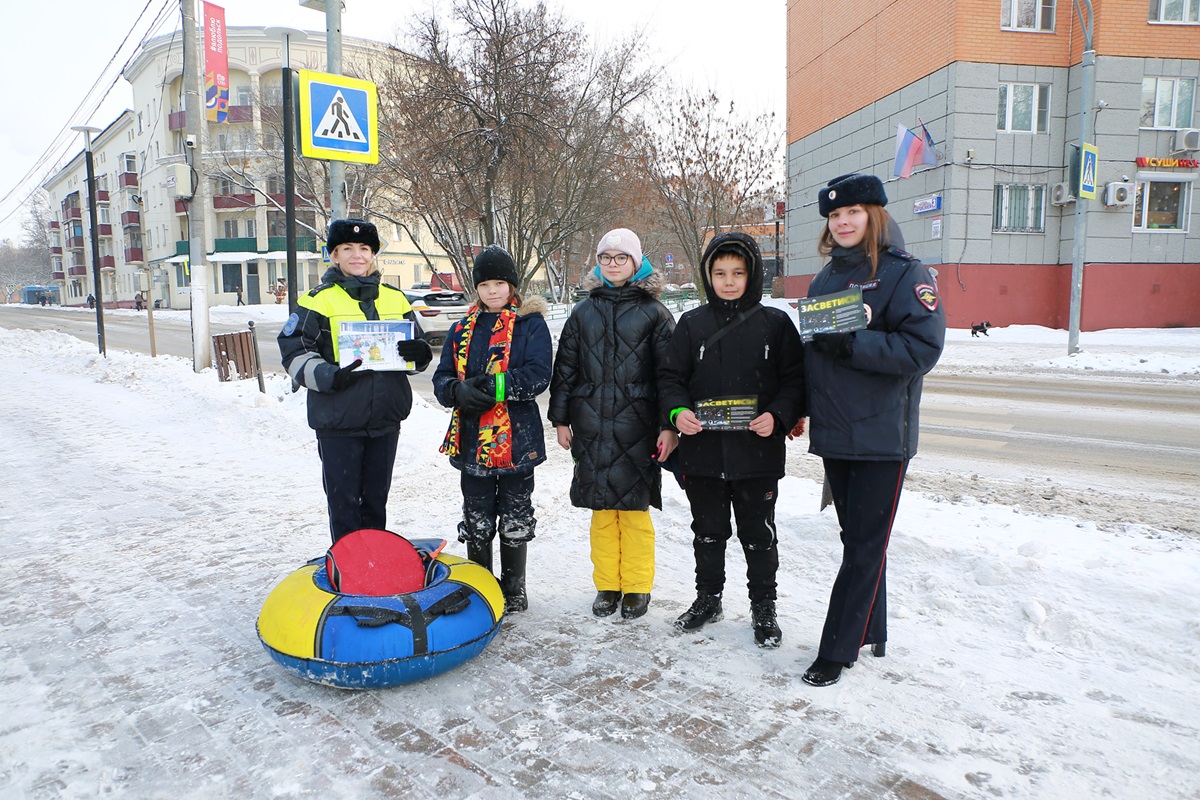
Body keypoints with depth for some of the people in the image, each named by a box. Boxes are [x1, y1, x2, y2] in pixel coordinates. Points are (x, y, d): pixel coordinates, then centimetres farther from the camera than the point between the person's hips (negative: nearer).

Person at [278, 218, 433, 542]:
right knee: (343, 500, 3)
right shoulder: (318, 300, -1)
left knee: (376, 499, 16)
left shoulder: (395, 298, 12)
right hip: (338, 420, -4)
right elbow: (294, 351, -5)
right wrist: (329, 376, -22)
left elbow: (418, 346, 16)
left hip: (386, 418, 4)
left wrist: (419, 352, -9)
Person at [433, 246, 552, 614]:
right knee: (476, 522, 12)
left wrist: (492, 386, -21)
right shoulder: (463, 329, 11)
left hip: (516, 441, -3)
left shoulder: (531, 324, -1)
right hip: (472, 442, 3)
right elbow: (442, 378, 8)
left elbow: (538, 375, -13)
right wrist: (459, 391, -15)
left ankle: (514, 590, 26)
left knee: (515, 521, 9)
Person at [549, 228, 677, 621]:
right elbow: (565, 368, 13)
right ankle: (607, 586, 22)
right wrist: (560, 419, 9)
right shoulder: (583, 311, 12)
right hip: (591, 425, 3)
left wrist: (669, 425, -7)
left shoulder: (654, 312, 3)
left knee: (634, 507, 2)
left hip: (636, 426, -3)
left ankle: (637, 587, 18)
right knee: (602, 507, 8)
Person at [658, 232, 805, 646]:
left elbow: (795, 379, -1)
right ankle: (708, 599, 35)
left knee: (759, 534, 11)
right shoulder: (692, 324, 4)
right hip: (702, 451, 2)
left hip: (758, 452, -2)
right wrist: (678, 411, -12)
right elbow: (672, 377, 5)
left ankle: (764, 607, 29)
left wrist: (778, 415, -17)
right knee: (707, 531, 16)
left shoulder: (775, 323, -1)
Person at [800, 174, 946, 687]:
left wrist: (850, 344, -23)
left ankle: (836, 650, 8)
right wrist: (803, 409, 6)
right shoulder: (824, 280, 14)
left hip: (882, 435, -6)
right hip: (834, 433, 6)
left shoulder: (904, 273, -6)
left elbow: (923, 348, -17)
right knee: (857, 539, 15)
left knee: (865, 547, 0)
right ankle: (871, 633, 30)